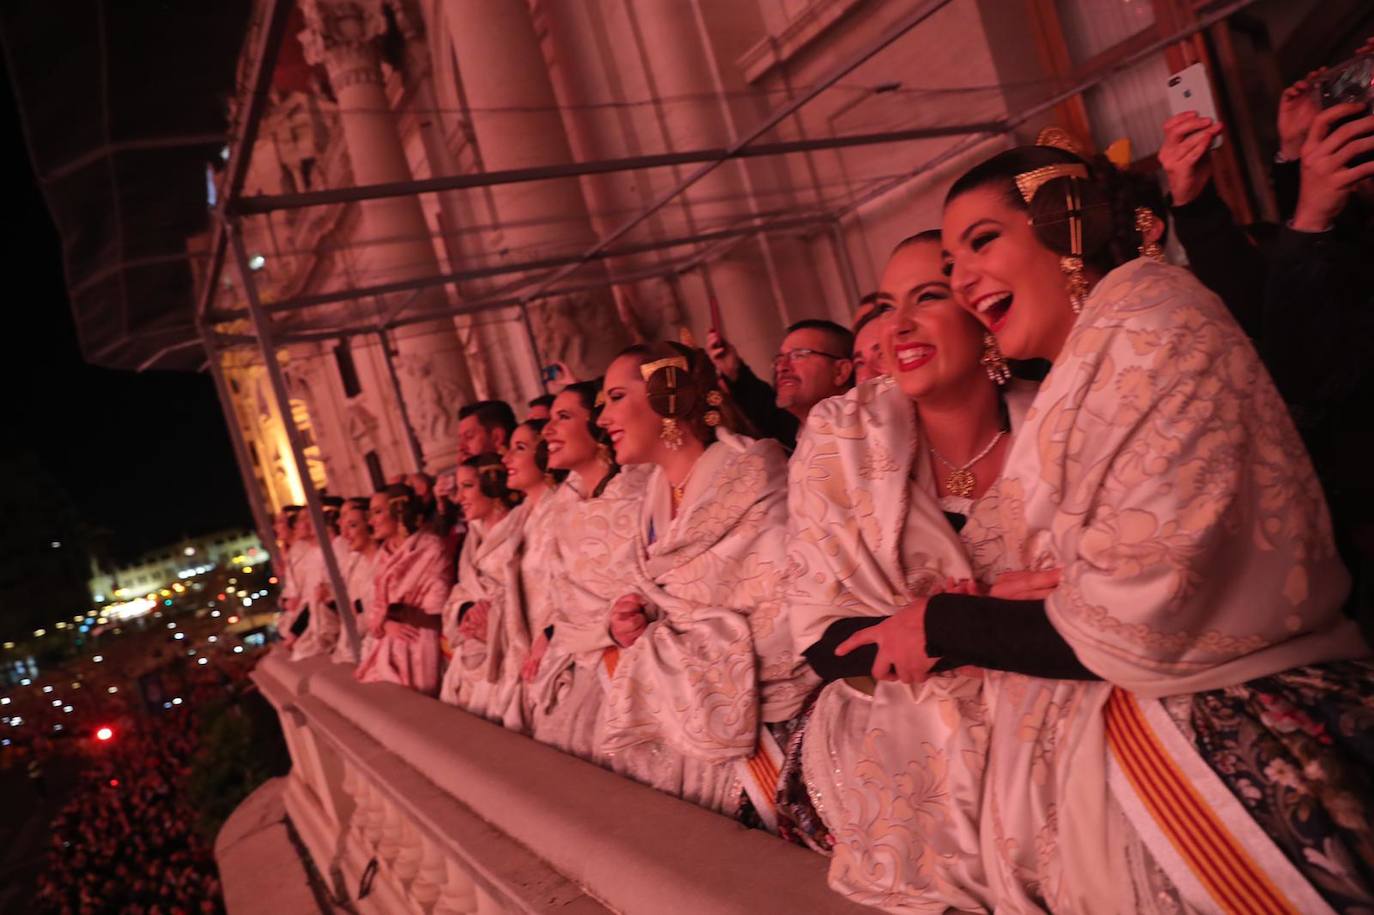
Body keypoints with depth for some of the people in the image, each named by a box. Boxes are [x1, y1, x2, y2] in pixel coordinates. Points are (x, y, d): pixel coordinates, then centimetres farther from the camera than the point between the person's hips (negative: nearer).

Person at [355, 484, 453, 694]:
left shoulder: (431, 549, -8)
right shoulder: (384, 554, 13)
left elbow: (437, 615, -10)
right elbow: (376, 607, 11)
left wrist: (399, 612, -22)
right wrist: (385, 623, -9)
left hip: (417, 652, -6)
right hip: (386, 650, 6)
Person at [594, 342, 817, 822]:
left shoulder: (751, 473, -14)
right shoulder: (657, 499, 9)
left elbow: (786, 618, -21)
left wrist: (652, 639, -13)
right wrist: (631, 628, -5)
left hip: (768, 725, -6)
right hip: (683, 724, 6)